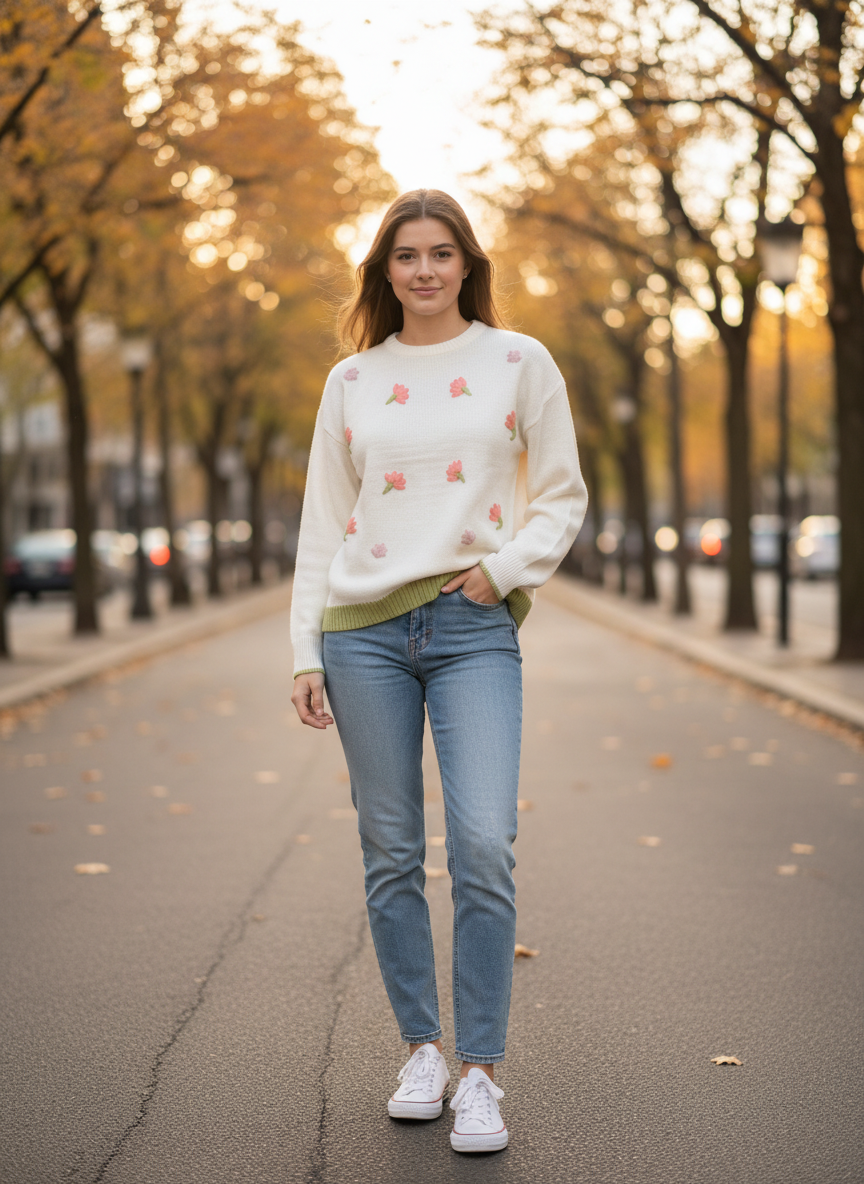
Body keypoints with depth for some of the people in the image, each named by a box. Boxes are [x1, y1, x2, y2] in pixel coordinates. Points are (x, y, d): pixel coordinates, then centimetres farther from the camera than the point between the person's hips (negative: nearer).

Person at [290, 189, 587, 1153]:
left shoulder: (519, 362, 7)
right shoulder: (352, 380, 12)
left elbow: (562, 496, 9)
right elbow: (322, 522, 12)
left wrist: (505, 568, -8)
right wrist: (306, 652, 6)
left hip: (474, 628, -2)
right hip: (364, 629, 2)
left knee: (483, 846, -13)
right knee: (391, 854, 5)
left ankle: (479, 1072, -3)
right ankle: (421, 1049, 19)